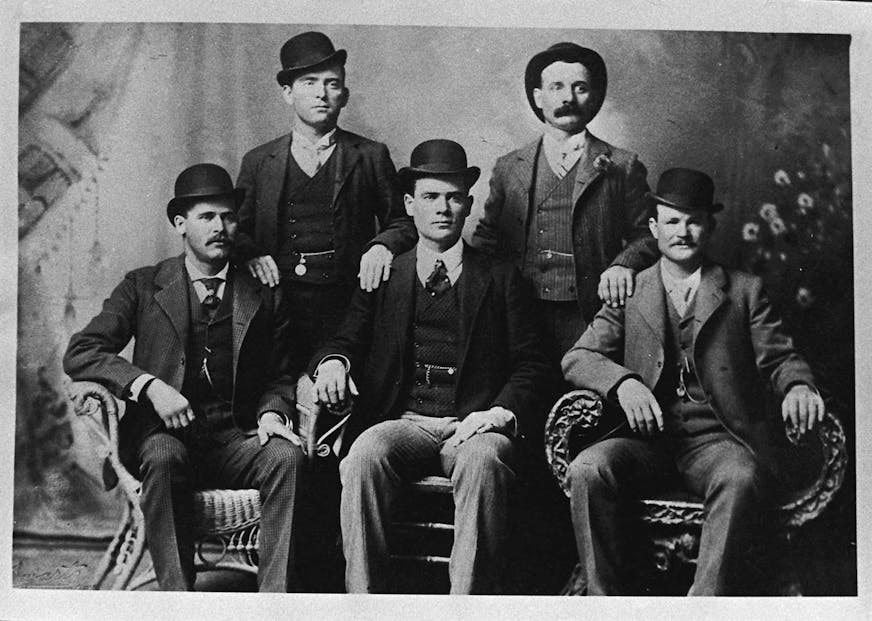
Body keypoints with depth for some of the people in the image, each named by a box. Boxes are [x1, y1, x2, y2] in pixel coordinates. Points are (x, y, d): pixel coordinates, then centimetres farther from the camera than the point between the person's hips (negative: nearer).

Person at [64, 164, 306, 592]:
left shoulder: (263, 296, 14)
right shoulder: (143, 287, 9)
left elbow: (281, 376, 19)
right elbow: (79, 354, 0)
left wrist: (273, 412, -5)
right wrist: (149, 384, -16)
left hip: (236, 441, 1)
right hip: (163, 433, -1)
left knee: (287, 455, -30)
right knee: (164, 458, -35)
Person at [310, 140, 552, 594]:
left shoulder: (501, 279, 16)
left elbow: (530, 365, 10)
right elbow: (349, 336, 11)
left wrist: (502, 411, -10)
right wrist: (334, 361, -14)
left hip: (475, 424, -1)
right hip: (404, 421, 1)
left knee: (483, 460, -35)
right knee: (365, 454, -31)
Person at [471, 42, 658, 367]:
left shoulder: (623, 167, 8)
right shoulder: (509, 167, 14)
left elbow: (647, 236, 6)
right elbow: (487, 240, 16)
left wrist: (624, 264, -13)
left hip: (591, 323, -1)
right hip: (520, 320, 2)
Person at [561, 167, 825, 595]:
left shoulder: (745, 291, 15)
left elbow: (779, 357, 8)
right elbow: (577, 358, 5)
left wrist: (798, 386, -17)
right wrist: (623, 382, -17)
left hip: (718, 439, -1)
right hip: (647, 436, 1)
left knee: (741, 479, -35)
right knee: (587, 470, -28)